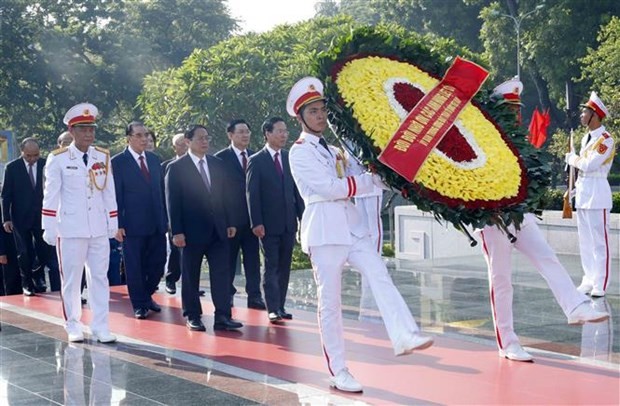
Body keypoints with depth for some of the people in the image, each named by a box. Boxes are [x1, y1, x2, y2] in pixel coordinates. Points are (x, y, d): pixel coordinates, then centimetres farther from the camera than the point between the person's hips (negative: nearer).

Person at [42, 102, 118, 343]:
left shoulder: (103, 157, 6)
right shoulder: (58, 159, -5)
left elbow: (109, 194, 9)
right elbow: (50, 196, -4)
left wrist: (113, 224, 8)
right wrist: (49, 229, -6)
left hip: (99, 230, 3)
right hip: (70, 230, -3)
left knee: (99, 277, 5)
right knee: (71, 279, 5)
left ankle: (100, 327, 10)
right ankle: (73, 327, 15)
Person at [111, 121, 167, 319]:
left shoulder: (154, 159, 11)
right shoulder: (118, 162, -5)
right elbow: (116, 195, -7)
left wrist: (165, 218, 12)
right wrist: (118, 224, -12)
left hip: (157, 223, 5)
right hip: (133, 224, -5)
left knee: (158, 262, 8)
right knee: (134, 266, 3)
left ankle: (146, 295, 29)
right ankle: (139, 304, 15)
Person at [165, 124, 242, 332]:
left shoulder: (217, 164, 10)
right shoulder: (176, 167, -4)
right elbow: (172, 202, -7)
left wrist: (229, 223, 10)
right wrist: (176, 232, -12)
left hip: (217, 229, 4)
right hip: (192, 230, -4)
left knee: (222, 273, -1)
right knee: (190, 276, 5)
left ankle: (223, 316, 0)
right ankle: (192, 316, 16)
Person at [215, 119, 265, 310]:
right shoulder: (221, 158, -4)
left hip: (251, 217, 4)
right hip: (230, 217, -4)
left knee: (252, 258, 4)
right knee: (229, 259, 5)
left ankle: (254, 296, 6)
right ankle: (227, 294, 15)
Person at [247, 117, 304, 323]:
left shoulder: (290, 158, 8)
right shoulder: (256, 161, -4)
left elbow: (296, 189, 11)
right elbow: (252, 194, -7)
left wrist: (302, 215, 5)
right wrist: (256, 223, -13)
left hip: (288, 222, 4)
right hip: (269, 224, -4)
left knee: (284, 267, 8)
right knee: (271, 267, -3)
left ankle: (280, 306, 14)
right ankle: (273, 309, -2)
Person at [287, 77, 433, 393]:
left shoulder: (333, 150, 21)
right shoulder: (299, 152, -3)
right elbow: (330, 187, -13)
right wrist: (373, 180, -8)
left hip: (352, 227, 7)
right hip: (324, 230, -6)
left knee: (381, 279, -16)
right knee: (330, 302, -3)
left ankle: (404, 336, -32)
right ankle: (338, 371, 3)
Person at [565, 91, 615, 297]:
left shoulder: (605, 139, -13)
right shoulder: (586, 138, 16)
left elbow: (589, 164, -21)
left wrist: (572, 158, -4)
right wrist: (574, 188, 16)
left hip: (597, 194, -9)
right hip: (582, 193, 9)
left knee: (599, 241, -9)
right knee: (585, 241, 12)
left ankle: (600, 286, -8)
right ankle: (588, 282, 19)